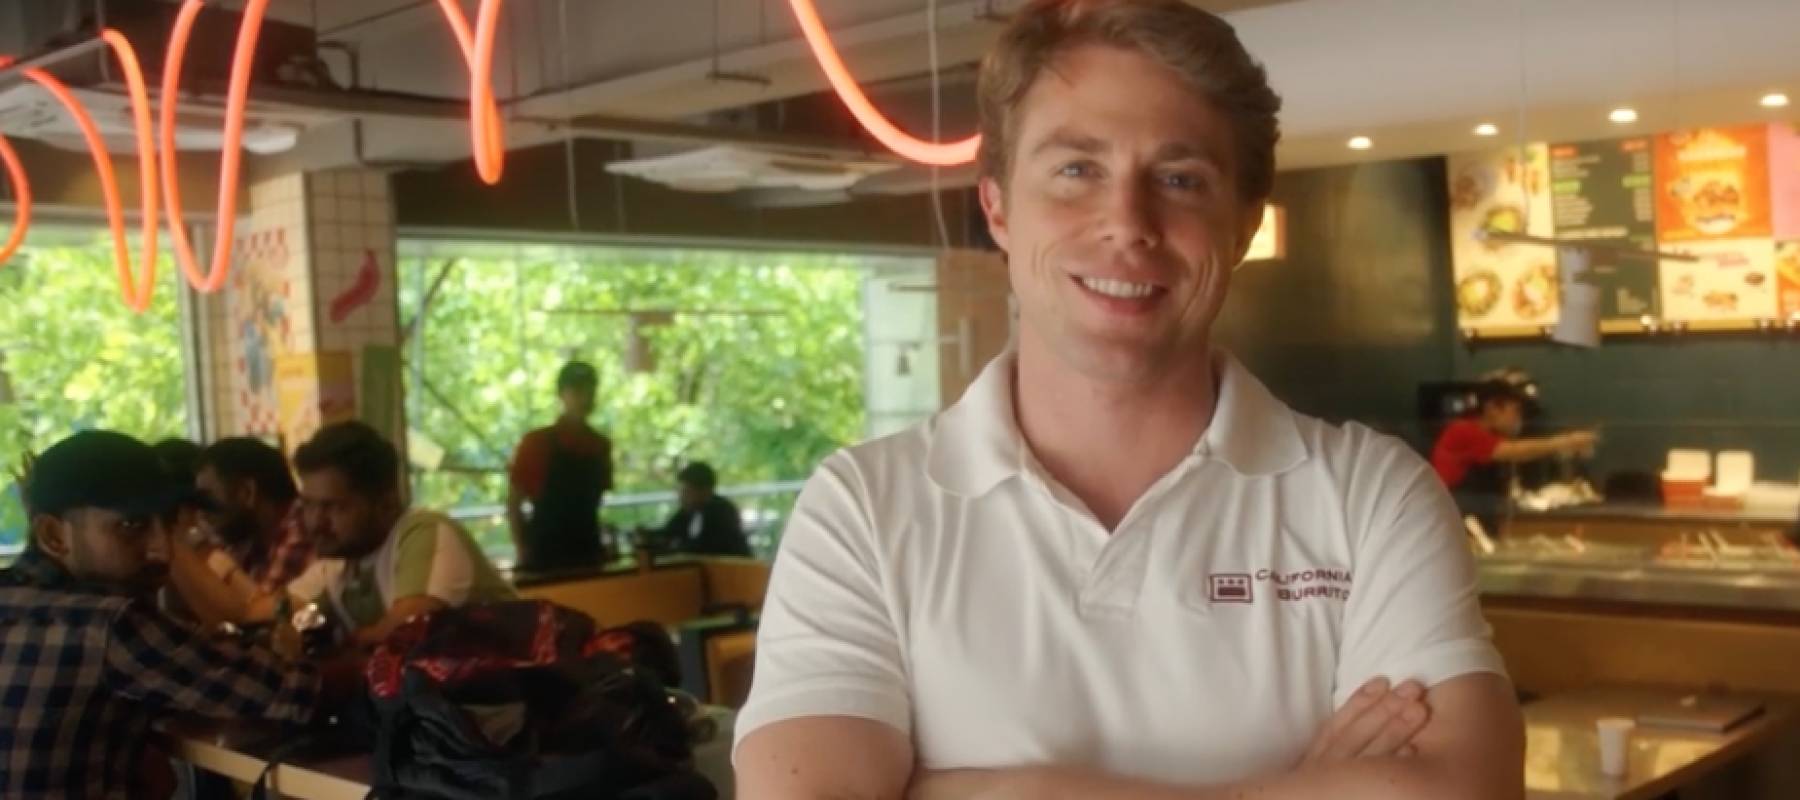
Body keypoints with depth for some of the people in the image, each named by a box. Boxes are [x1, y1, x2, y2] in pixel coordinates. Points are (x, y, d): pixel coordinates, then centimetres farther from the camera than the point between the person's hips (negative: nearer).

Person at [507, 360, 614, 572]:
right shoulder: (536, 443, -5)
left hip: (588, 555, 4)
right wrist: (524, 552, -8)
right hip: (544, 556, -4)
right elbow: (513, 503, -3)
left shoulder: (601, 446, 8)